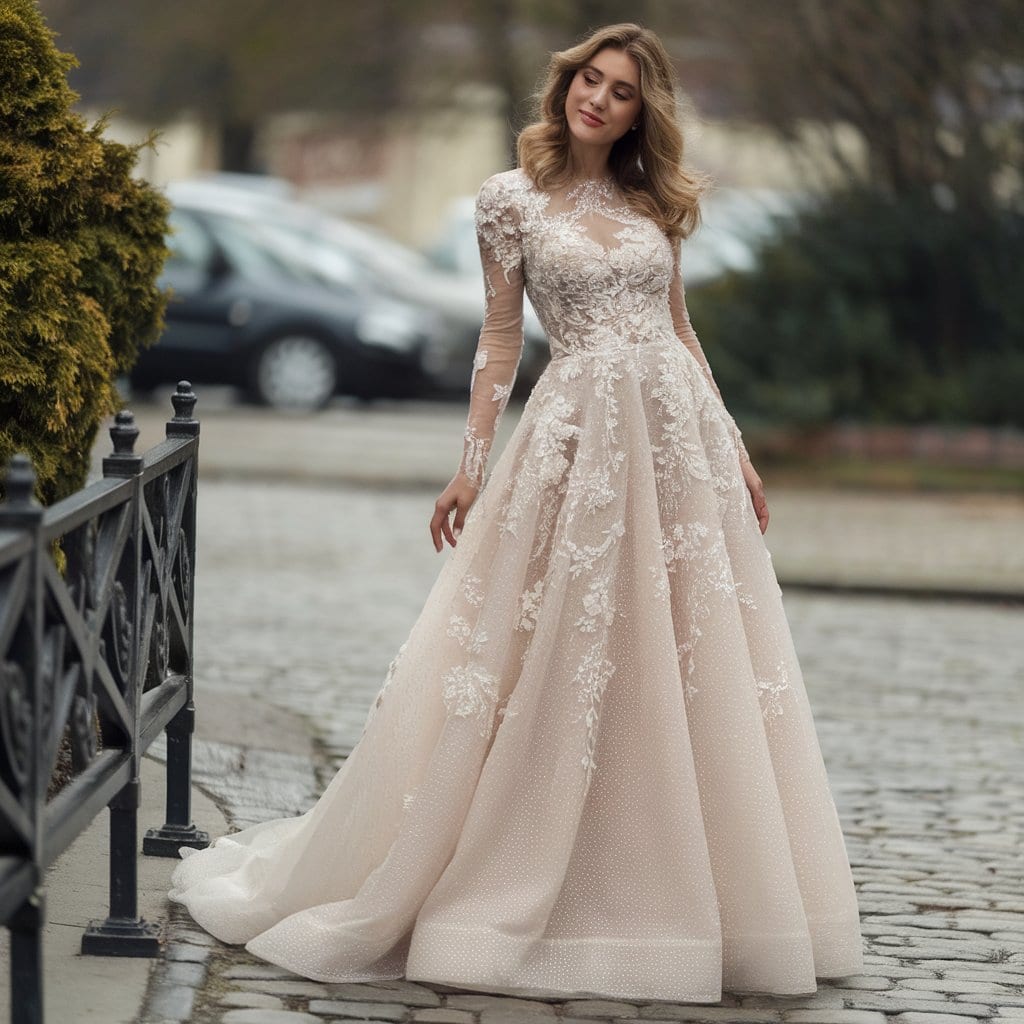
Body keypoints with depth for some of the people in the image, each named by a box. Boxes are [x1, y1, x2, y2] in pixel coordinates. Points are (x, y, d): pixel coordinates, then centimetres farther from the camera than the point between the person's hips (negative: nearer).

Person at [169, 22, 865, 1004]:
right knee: (553, 665, -3)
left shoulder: (653, 202, 11)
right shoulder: (512, 197, 2)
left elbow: (679, 330, 15)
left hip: (678, 441, 4)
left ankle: (680, 890, 14)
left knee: (693, 665, 3)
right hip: (576, 435, -4)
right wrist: (471, 464, -2)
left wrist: (734, 446, 11)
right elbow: (500, 337, 3)